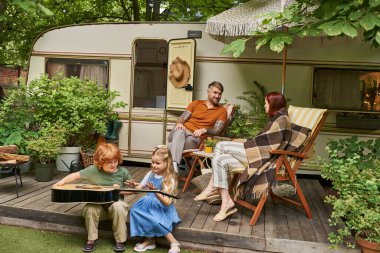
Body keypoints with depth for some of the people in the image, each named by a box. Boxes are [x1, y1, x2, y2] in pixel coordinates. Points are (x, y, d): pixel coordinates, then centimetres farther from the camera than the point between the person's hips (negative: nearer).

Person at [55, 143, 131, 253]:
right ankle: (92, 239, -8)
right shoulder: (93, 170, -6)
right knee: (90, 208, -32)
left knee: (118, 207, -35)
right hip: (97, 204, 1)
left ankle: (120, 240, -16)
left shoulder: (123, 172, -6)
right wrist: (63, 181, -11)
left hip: (114, 202, -1)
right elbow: (77, 175, 3)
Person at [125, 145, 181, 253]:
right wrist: (134, 185, -17)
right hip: (148, 205, 6)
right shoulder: (151, 174, 1)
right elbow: (140, 188, 6)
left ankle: (174, 243, -7)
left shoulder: (169, 179, -16)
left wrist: (155, 191, -35)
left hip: (162, 209, -6)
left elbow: (166, 203, -22)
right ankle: (149, 239, 0)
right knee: (134, 210, -17)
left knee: (156, 221, -31)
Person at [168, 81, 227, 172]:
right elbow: (182, 118, 14)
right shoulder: (196, 103, 22)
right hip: (183, 130, 2)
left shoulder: (222, 111, 15)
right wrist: (179, 123, -11)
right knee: (179, 132, -37)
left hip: (195, 137, -1)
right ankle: (174, 164, -52)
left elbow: (217, 130, 3)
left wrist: (204, 130, -17)